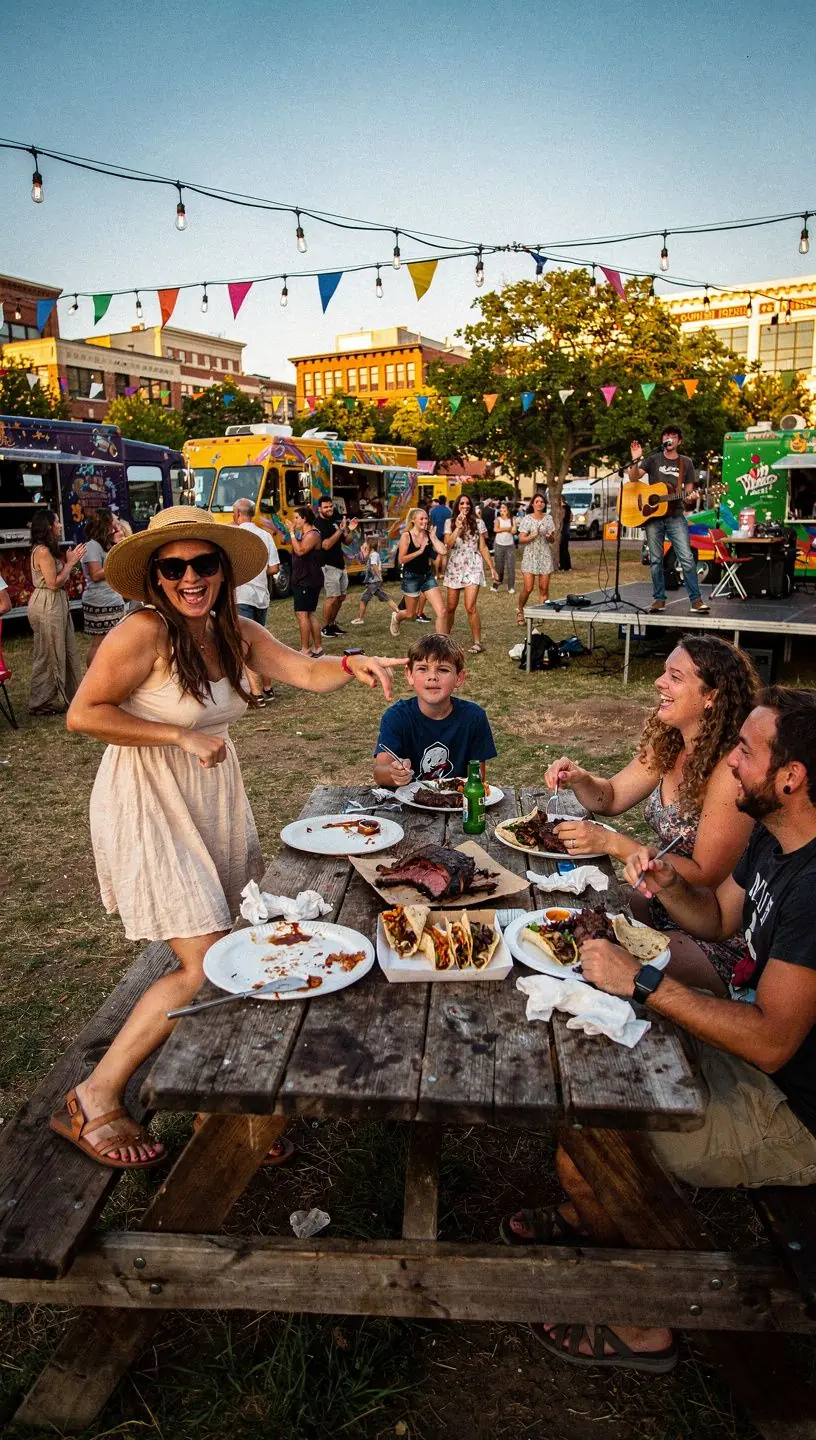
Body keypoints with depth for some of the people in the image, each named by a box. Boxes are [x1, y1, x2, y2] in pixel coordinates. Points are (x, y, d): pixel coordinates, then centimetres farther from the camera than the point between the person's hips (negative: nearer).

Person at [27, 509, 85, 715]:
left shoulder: (49, 550, 13)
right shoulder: (42, 551, -16)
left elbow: (60, 580, 11)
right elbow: (54, 583, -19)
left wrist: (69, 561, 7)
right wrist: (71, 562, -12)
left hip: (56, 603, 10)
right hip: (47, 605, -10)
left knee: (65, 651, 14)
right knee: (49, 654, 0)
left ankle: (65, 694, 24)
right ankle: (44, 703, 10)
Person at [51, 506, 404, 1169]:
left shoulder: (235, 633, 2)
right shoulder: (143, 632, -19)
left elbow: (309, 673, -5)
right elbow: (82, 715, -17)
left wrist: (354, 664, -26)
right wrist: (180, 736, -20)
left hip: (213, 794, 7)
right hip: (147, 803, -7)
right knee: (206, 965, -11)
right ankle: (93, 1100, 5)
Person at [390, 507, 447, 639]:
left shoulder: (429, 535, 0)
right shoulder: (406, 536, -10)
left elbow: (443, 551, -13)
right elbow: (401, 559, -16)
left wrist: (433, 536, -9)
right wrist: (420, 551, -17)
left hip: (427, 576, 4)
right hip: (411, 577, -3)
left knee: (441, 612, -9)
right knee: (411, 614, 15)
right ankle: (396, 616, 51)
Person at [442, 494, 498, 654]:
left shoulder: (478, 523, 5)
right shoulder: (450, 523, 5)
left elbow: (483, 548, 8)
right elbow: (448, 544, -8)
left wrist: (492, 567, 5)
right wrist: (458, 527, -15)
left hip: (473, 567, -2)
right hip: (454, 567, 2)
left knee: (470, 607, -14)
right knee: (451, 607, 9)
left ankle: (477, 642, -8)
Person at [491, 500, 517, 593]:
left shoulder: (512, 520, 4)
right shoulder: (498, 519, 4)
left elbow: (514, 531, -9)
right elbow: (496, 529, -13)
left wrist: (502, 529, -11)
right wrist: (508, 528, -12)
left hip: (510, 545, 0)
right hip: (499, 545, 0)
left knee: (510, 567, -3)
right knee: (498, 566, 3)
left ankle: (511, 587, 1)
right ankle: (496, 586, 12)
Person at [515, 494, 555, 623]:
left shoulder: (548, 519, 6)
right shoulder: (527, 519, -3)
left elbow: (553, 539, 12)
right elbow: (521, 539, -7)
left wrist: (550, 536, -10)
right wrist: (534, 536, -22)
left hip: (545, 555, 3)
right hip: (530, 555, -3)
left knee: (544, 588, -1)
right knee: (528, 588, -9)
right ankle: (520, 610, 16)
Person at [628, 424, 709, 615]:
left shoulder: (686, 462, 11)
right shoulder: (653, 459, 7)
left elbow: (688, 488, 12)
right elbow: (633, 477, -3)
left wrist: (690, 495, -11)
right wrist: (636, 460, -20)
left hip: (675, 516, 0)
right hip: (652, 515, 0)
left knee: (687, 558, -9)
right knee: (655, 560, 3)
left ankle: (696, 600, -7)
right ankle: (659, 599, 12)